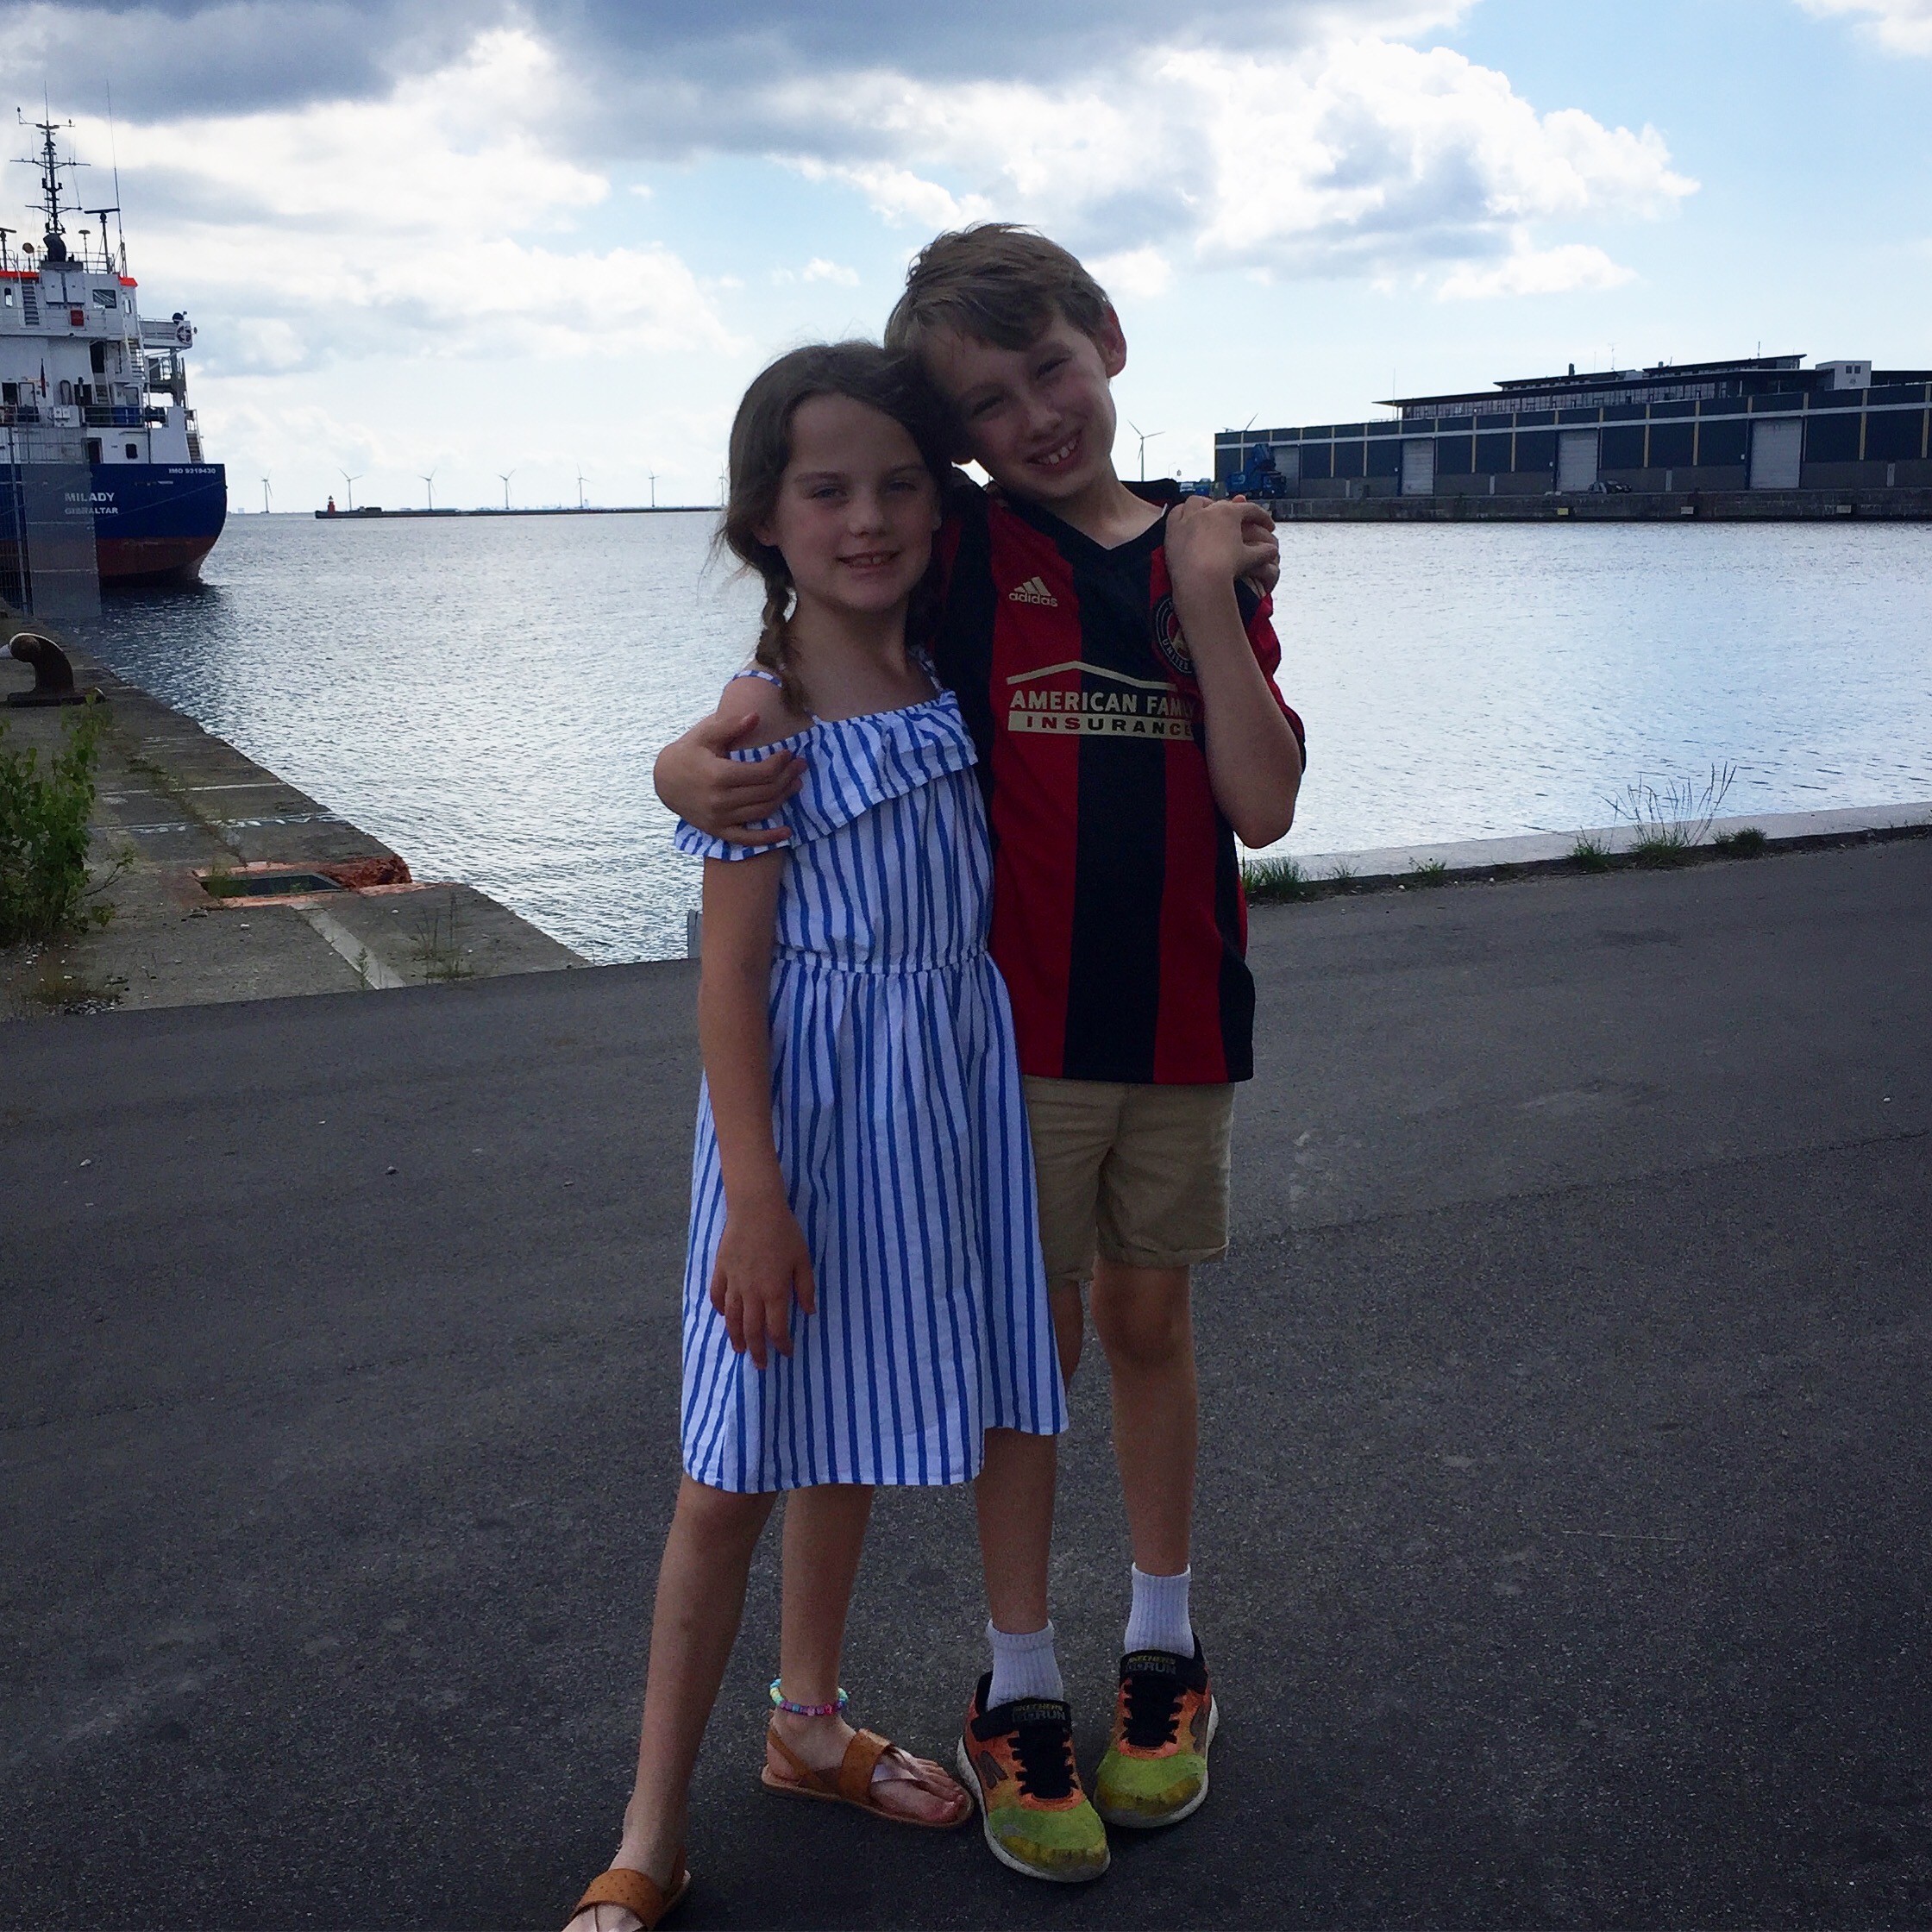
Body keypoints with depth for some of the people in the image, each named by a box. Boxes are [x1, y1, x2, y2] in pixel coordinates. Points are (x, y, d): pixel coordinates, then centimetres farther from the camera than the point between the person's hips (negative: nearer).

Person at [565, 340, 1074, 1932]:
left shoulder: (945, 683, 5)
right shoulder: (767, 715, -14)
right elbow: (732, 971, -16)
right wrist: (757, 1195, -19)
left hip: (945, 1097, 6)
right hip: (812, 1104, -6)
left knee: (848, 1438, 19)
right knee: (740, 1471, 0)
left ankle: (810, 1728, 39)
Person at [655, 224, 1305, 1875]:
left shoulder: (1211, 557, 2)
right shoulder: (959, 552, -4)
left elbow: (1264, 806, -6)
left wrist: (1209, 602, -13)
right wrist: (694, 759, -26)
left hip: (1182, 1018, 2)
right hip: (1016, 1019, -2)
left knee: (1149, 1322, 15)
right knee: (1026, 1343, 7)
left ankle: (1164, 1642, 34)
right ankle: (1021, 1674, 26)